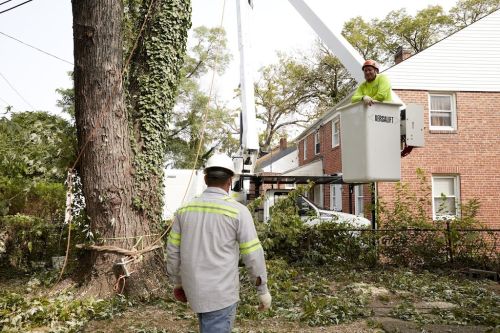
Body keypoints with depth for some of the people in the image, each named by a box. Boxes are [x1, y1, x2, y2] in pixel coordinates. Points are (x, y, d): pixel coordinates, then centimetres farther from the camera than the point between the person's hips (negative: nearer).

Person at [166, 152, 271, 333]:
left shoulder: (185, 209, -1)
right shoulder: (238, 211, -15)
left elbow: (173, 250, 5)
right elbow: (253, 255, -12)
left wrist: (177, 282, 19)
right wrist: (263, 290, 0)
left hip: (194, 289, 6)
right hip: (221, 293, -5)